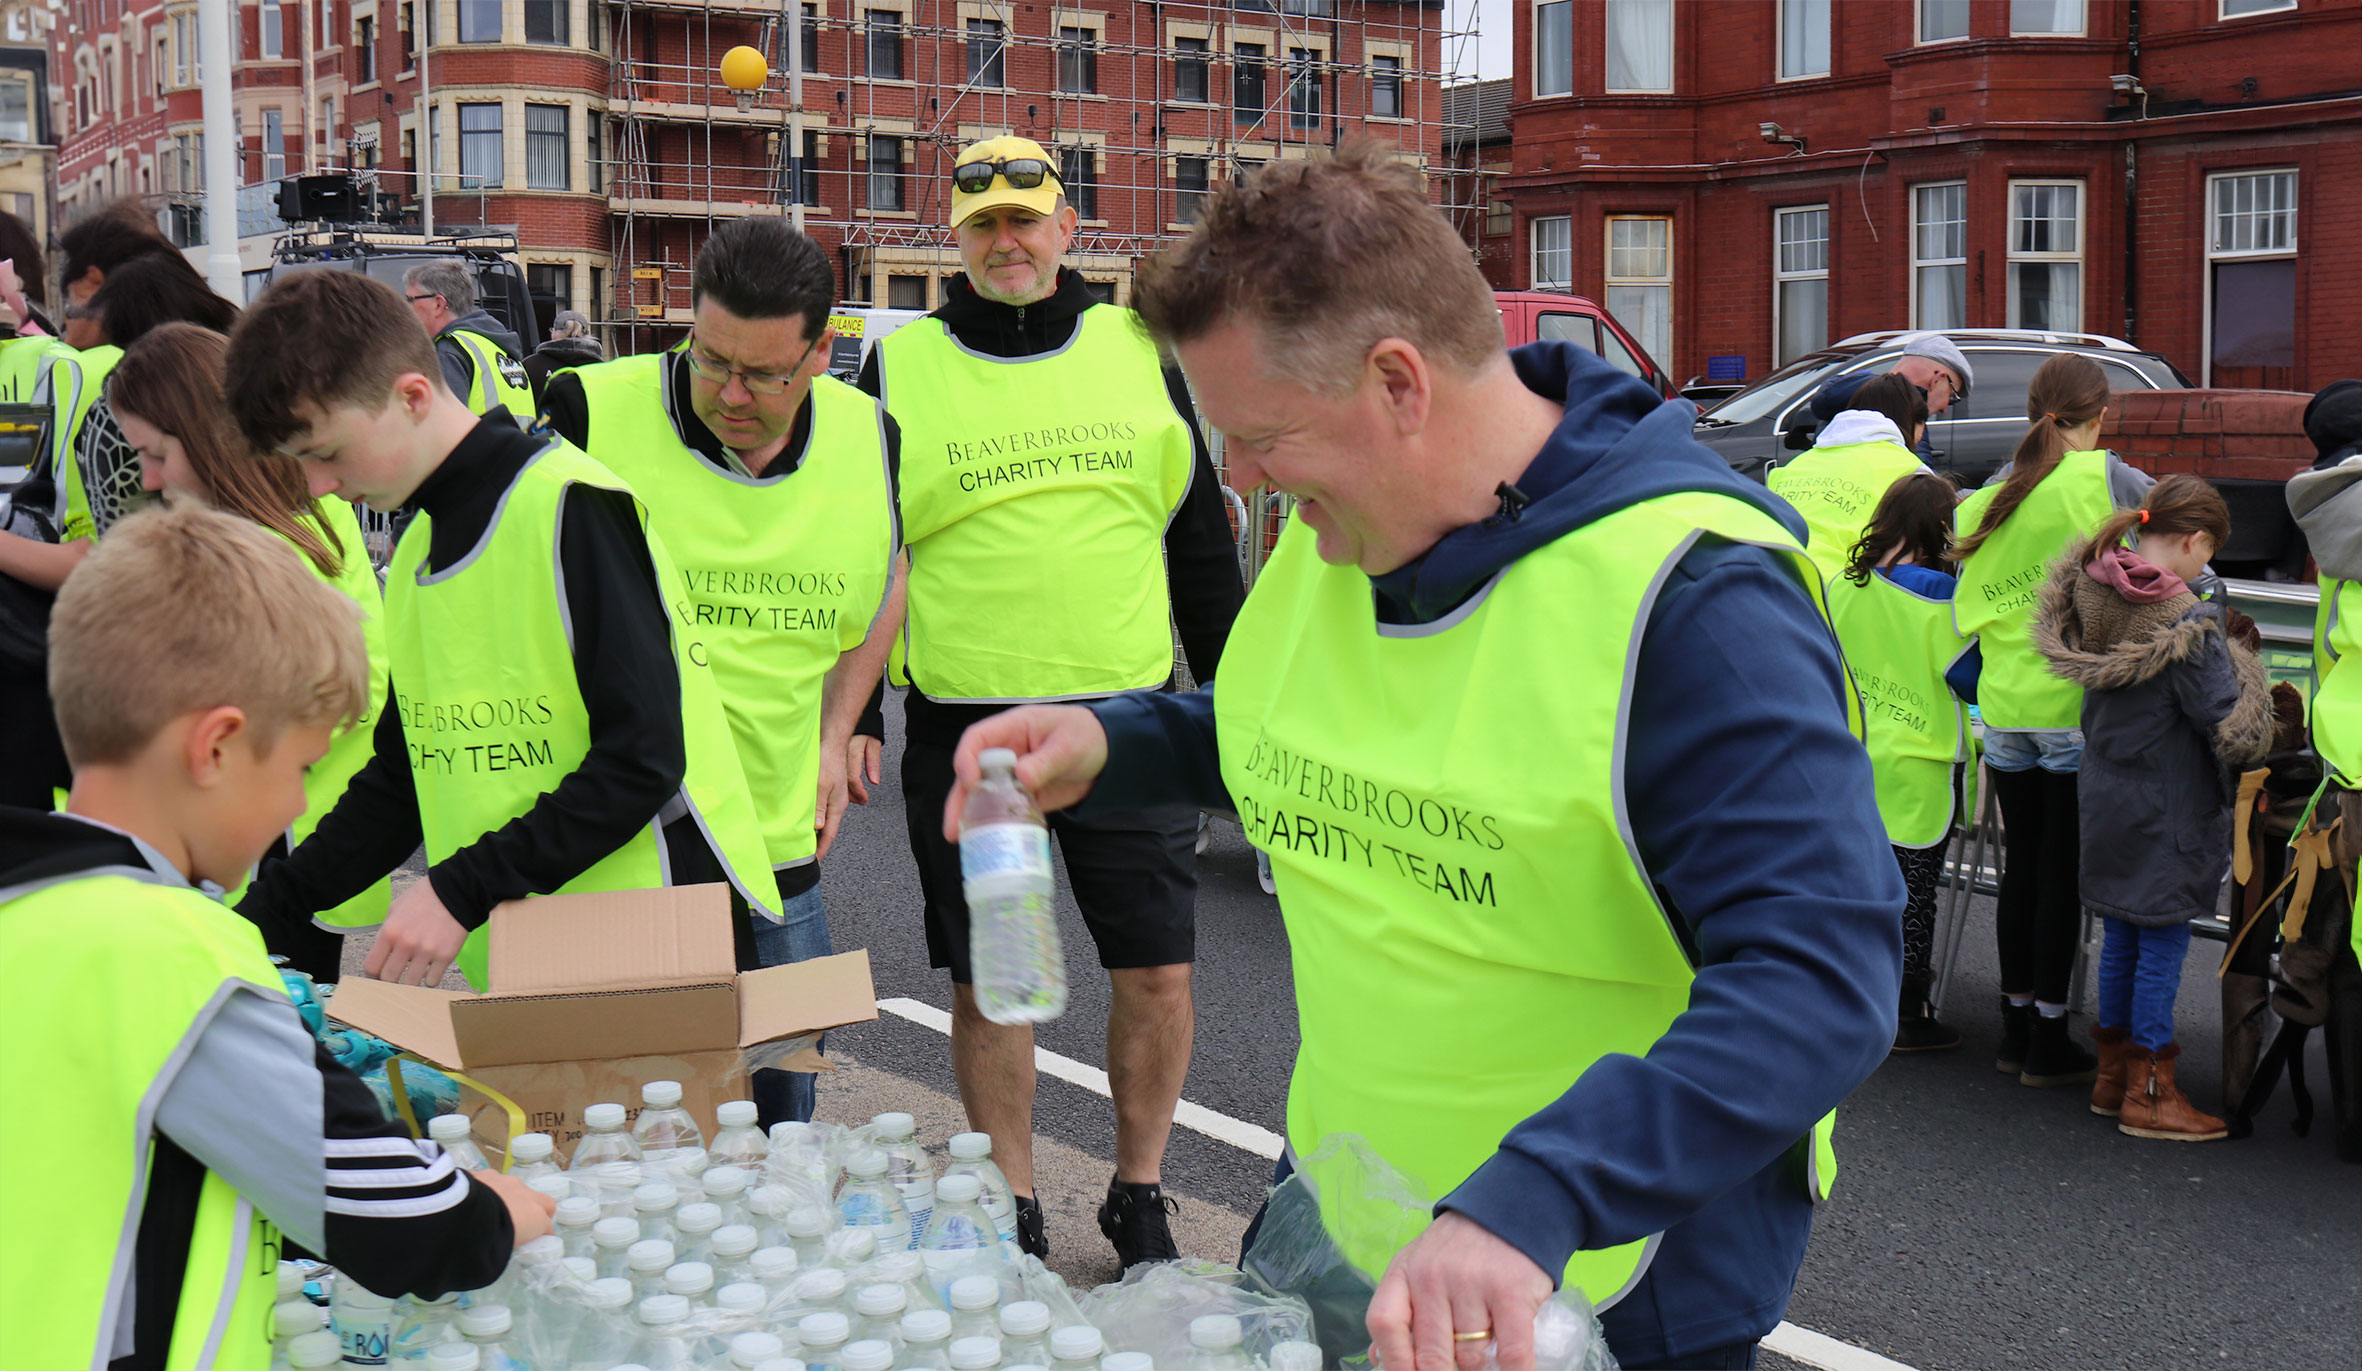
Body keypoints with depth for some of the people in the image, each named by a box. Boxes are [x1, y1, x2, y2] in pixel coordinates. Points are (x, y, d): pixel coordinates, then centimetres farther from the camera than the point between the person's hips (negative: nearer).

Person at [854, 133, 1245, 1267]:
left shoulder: (1137, 350, 8)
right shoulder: (899, 369, 4)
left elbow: (1200, 541, 13)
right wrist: (854, 715, 0)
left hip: (1131, 717, 1)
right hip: (961, 727, -1)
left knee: (1158, 971, 3)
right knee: (988, 982, 6)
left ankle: (1139, 1195, 22)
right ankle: (1012, 1211, 21)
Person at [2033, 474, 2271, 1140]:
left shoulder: (2093, 597, -1)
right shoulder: (2187, 623, -22)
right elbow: (2235, 732, -20)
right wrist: (2238, 656, -3)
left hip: (2106, 794, 7)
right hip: (2165, 809, -7)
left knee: (2121, 935, 17)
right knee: (2163, 942, 3)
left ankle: (2112, 1073, 28)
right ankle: (2149, 1092, 11)